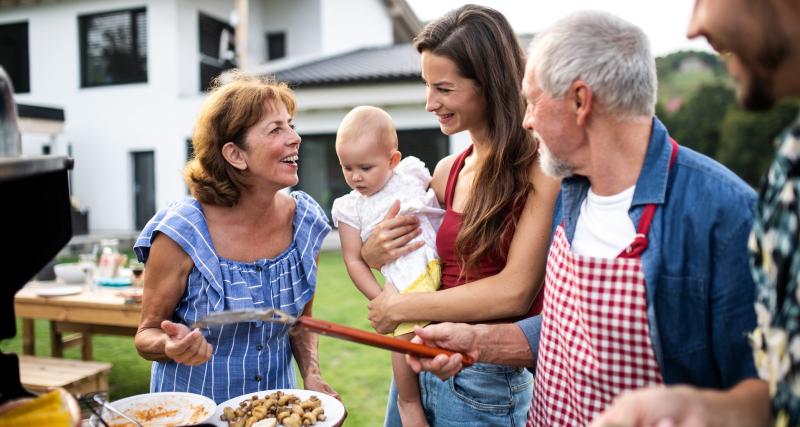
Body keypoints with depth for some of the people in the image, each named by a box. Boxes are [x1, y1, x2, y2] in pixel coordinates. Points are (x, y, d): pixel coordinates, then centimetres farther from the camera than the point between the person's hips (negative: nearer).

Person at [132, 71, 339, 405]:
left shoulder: (306, 222, -11)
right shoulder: (181, 233, -22)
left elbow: (301, 321, 3)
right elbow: (147, 335, -10)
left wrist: (311, 376, -12)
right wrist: (172, 347, -30)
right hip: (194, 406, -3)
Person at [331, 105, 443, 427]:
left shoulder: (412, 172, 10)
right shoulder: (350, 208, 8)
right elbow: (354, 261, 6)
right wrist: (380, 298, -3)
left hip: (446, 262, 3)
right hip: (409, 285, -3)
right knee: (406, 334, -17)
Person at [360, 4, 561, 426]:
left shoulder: (540, 169, -16)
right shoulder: (446, 172, 3)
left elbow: (514, 292, -22)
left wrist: (400, 307, -14)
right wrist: (371, 253, -7)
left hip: (486, 380, -5)